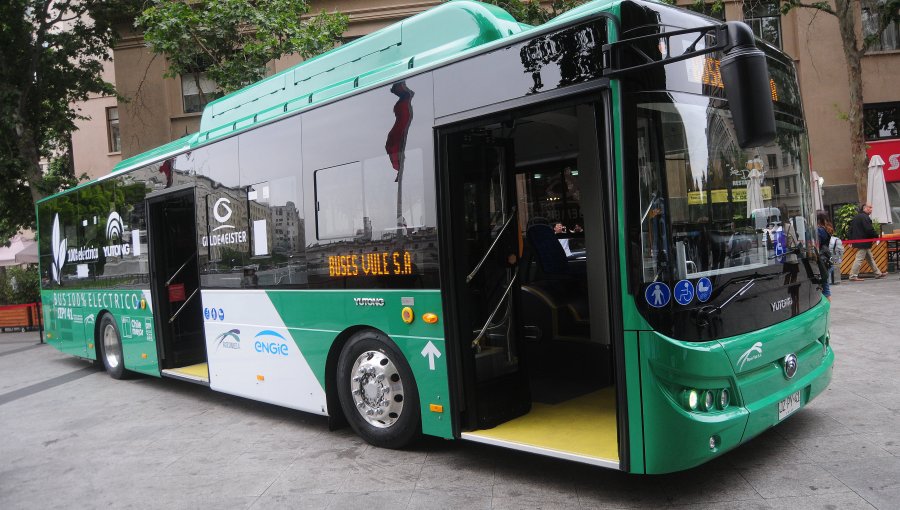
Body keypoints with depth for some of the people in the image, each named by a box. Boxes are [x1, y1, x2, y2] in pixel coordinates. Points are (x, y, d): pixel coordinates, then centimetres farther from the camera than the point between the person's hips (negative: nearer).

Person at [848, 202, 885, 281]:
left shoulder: (856, 217, 15)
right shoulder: (864, 217, -16)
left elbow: (851, 229, 17)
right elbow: (869, 229, -21)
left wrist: (851, 239, 19)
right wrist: (876, 236, -7)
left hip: (857, 240, 11)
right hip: (864, 242, -11)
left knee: (870, 258, 17)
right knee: (859, 259, -8)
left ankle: (878, 273, 25)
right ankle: (853, 276, -8)